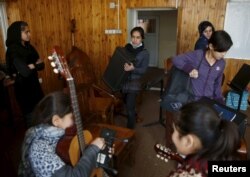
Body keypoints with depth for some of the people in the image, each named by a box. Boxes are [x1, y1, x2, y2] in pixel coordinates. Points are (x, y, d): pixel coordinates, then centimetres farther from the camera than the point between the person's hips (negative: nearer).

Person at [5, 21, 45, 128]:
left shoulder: (28, 46, 4)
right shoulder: (13, 50, -20)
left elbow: (41, 65, 3)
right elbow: (25, 72, -29)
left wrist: (30, 66, -15)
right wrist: (35, 65, -11)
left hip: (34, 85, 7)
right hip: (23, 88, -7)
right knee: (31, 118, 7)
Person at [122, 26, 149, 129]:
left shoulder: (145, 53, -10)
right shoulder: (126, 47, 1)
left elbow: (143, 70, -13)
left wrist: (133, 68, -29)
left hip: (134, 82, -5)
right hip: (123, 79, 5)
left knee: (130, 106, -6)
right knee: (126, 102, 22)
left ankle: (129, 129, 10)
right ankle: (134, 116, 50)